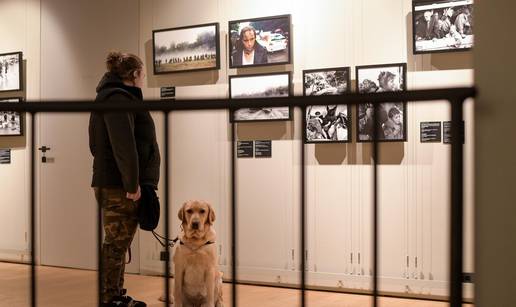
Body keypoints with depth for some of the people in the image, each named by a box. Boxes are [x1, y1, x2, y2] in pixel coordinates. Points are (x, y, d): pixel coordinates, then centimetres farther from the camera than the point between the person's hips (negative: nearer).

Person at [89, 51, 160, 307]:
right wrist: (132, 183, -22)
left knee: (117, 244, 14)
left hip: (113, 183, 10)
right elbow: (123, 145, -23)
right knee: (115, 244, -5)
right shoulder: (118, 98, -12)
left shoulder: (113, 96, 20)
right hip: (119, 186, -10)